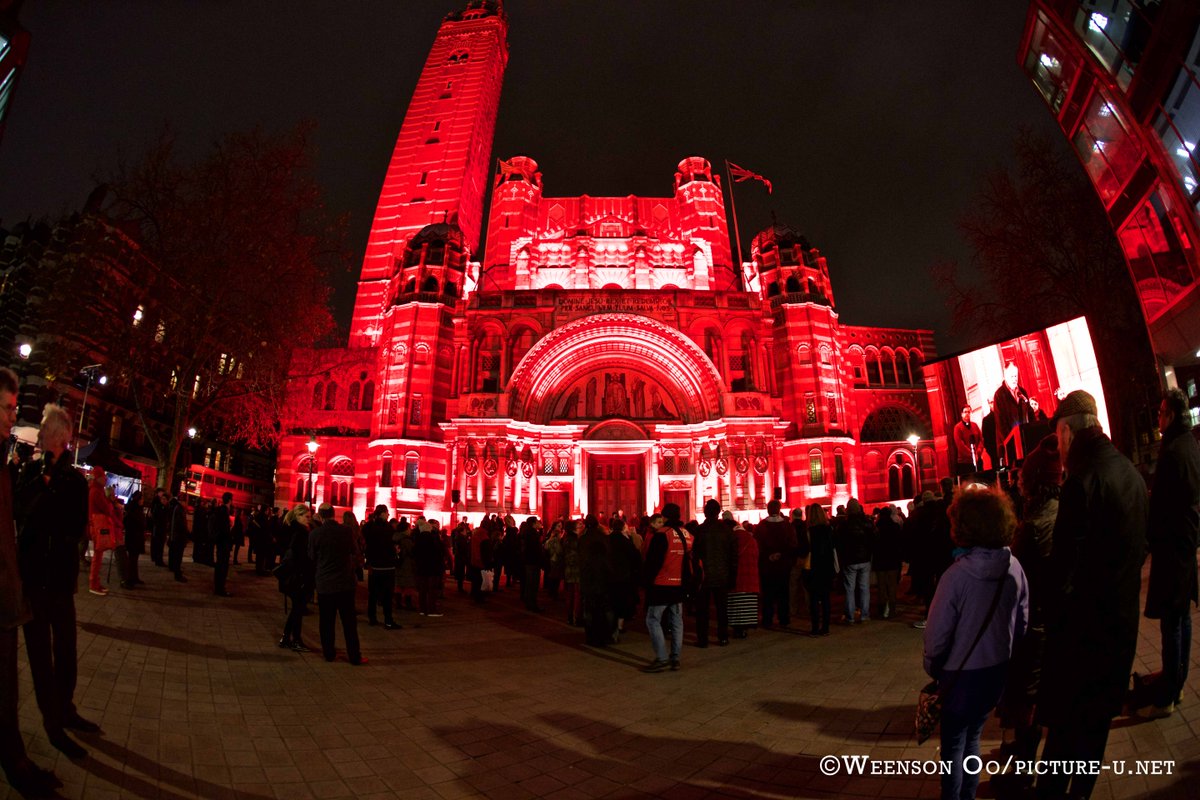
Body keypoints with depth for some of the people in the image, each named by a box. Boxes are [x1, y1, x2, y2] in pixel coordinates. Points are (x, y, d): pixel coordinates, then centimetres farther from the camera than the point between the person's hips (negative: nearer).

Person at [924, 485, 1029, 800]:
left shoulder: (957, 574, -27)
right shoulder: (1014, 568, -13)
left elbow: (937, 632, -20)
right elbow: (1022, 622, -1)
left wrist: (932, 668, -1)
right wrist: (1003, 651, 16)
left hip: (961, 673, -5)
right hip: (997, 670, 5)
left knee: (954, 743, 16)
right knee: (972, 736, 24)